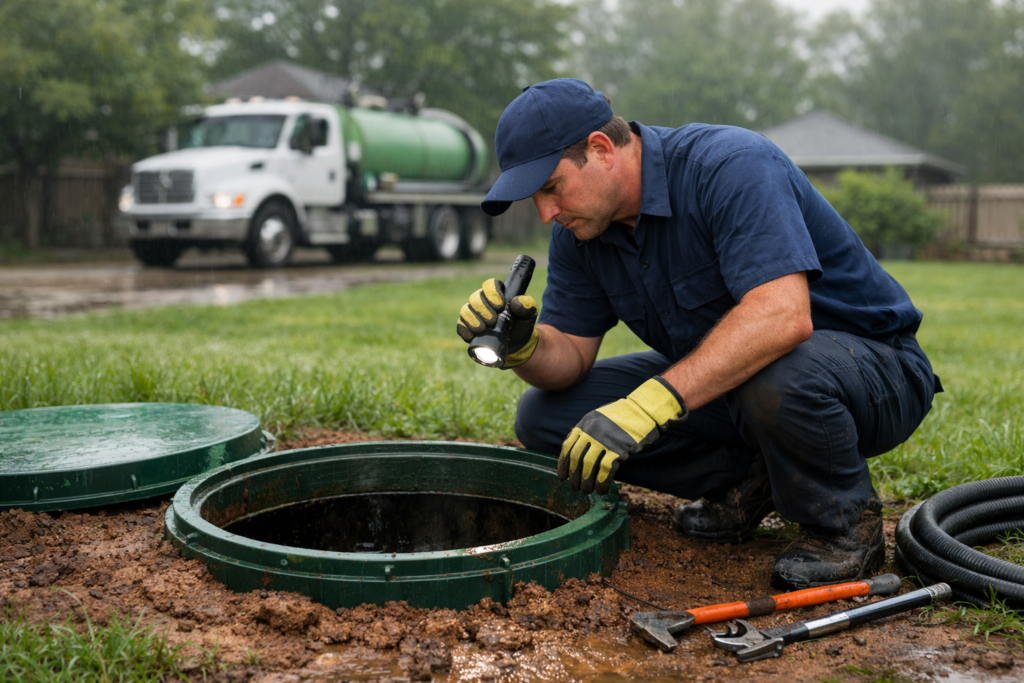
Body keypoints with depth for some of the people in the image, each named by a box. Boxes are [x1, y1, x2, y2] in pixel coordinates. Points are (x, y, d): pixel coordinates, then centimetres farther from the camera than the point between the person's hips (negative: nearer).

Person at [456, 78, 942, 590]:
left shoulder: (732, 167, -27)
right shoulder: (579, 228, -3)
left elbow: (783, 315, -40)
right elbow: (569, 355, -2)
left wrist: (655, 400, -46)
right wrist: (522, 345, -26)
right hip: (719, 382, 7)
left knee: (778, 377, -43)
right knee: (546, 416, -6)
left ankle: (845, 523, -11)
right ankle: (746, 480, 3)